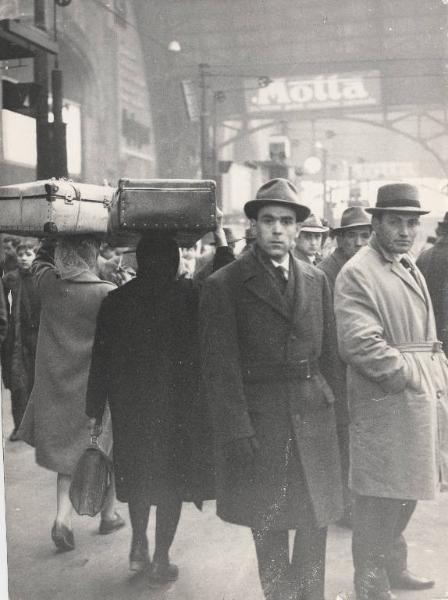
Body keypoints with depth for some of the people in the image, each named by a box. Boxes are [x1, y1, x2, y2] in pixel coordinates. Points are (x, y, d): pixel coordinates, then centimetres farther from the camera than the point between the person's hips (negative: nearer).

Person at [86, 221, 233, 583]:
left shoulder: (115, 300, -4)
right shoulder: (187, 294, -14)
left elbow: (101, 359, -2)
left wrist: (95, 410, 4)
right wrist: (222, 244, 8)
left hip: (130, 404, 3)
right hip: (178, 402, -3)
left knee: (138, 473, 21)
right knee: (172, 476, 9)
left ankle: (139, 548, 29)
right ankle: (161, 559, 16)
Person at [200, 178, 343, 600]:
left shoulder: (317, 281, 9)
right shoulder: (223, 285, -6)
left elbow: (328, 354, 12)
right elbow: (219, 367, -9)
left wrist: (329, 407, 6)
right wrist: (238, 434, -13)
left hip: (314, 423, 4)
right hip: (258, 424, -4)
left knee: (315, 526, 11)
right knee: (269, 531, 7)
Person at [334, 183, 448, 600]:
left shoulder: (409, 267, 16)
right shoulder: (356, 273, -13)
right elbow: (360, 344, -21)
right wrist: (410, 378, -17)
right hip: (386, 402, -9)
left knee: (407, 491, 19)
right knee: (380, 499, 2)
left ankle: (393, 566, 37)